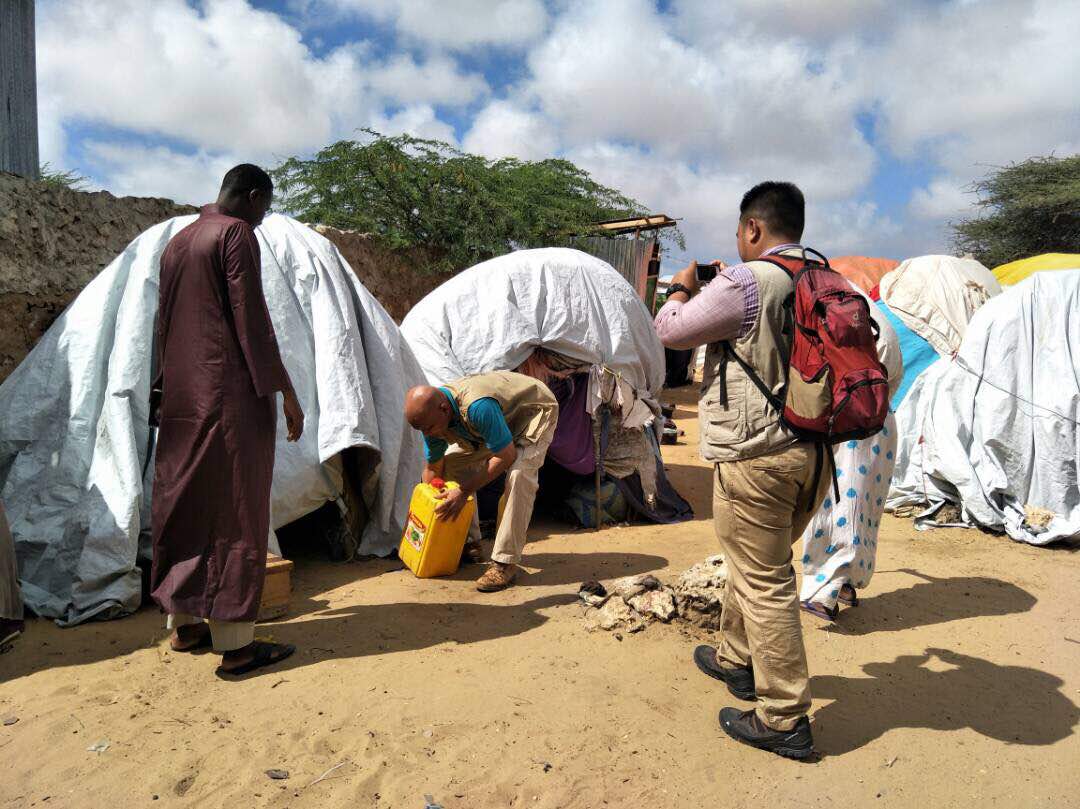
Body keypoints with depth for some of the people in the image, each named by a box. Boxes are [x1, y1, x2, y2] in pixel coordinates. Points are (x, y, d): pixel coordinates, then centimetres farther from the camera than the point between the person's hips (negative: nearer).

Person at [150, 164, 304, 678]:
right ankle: (234, 643, -1)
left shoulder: (177, 242, 17)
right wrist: (284, 393, -14)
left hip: (181, 398, 9)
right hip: (231, 395, -9)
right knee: (235, 513, -5)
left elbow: (164, 325, 20)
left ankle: (184, 624, 24)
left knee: (184, 506, 14)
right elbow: (250, 318, -15)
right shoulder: (236, 234, -8)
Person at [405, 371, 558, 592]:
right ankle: (468, 543, 13)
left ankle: (505, 563, -23)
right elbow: (434, 469, -3)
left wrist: (464, 491, -29)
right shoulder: (432, 415, -17)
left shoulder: (478, 407, -43)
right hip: (502, 416, 8)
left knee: (519, 474, -30)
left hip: (535, 408, -8)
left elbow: (507, 456, -33)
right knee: (452, 461, 2)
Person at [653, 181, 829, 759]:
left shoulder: (744, 284, -16)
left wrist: (683, 288, 13)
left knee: (764, 581, 1)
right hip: (817, 449, 9)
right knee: (757, 562, 23)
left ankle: (784, 721, 11)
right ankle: (737, 659, 42)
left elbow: (669, 330, -6)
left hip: (757, 456, -9)